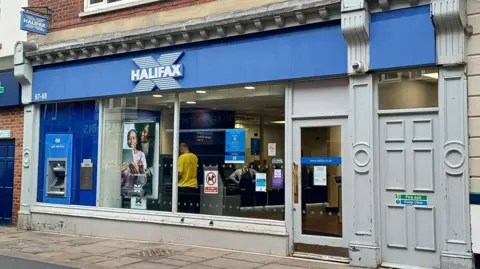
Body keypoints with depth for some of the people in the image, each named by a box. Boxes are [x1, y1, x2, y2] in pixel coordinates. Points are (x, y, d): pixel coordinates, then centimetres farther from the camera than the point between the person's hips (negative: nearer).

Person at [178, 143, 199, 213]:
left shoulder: (182, 157, -11)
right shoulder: (195, 157, 4)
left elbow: (179, 173, -14)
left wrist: (176, 181, 3)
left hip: (183, 186, -4)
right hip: (193, 186, 4)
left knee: (182, 208, 4)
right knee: (192, 209, 6)